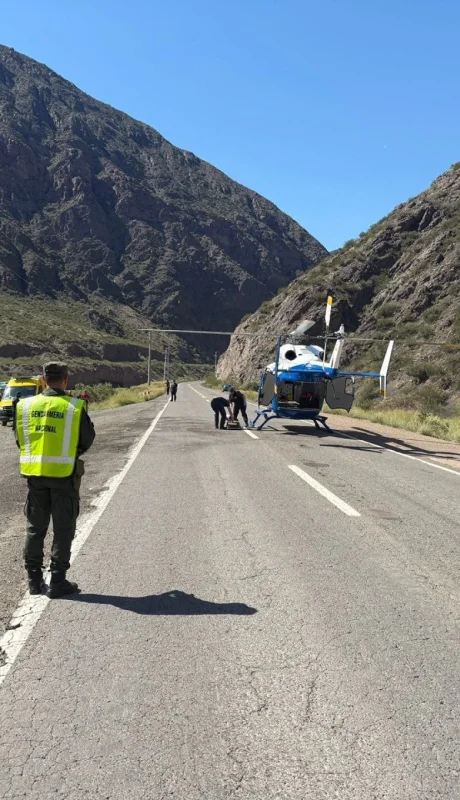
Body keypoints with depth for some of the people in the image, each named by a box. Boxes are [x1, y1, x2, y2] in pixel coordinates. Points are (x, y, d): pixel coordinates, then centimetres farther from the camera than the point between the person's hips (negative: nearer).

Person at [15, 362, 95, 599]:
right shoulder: (74, 406, -10)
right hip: (63, 474, -4)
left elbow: (19, 439, 11)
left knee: (35, 528, 15)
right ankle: (57, 582, 10)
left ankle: (34, 580, 22)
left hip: (34, 473, 4)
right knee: (63, 530, 7)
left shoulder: (25, 405, 1)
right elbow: (87, 440, -1)